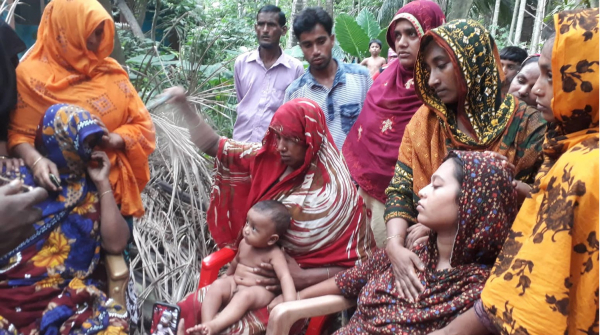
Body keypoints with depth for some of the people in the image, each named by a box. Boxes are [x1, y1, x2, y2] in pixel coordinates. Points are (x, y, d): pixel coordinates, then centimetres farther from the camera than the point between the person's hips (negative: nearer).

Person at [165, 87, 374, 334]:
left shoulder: (336, 191, -17)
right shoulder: (267, 159, -3)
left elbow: (359, 262, -14)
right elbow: (212, 145, 3)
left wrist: (304, 278, -23)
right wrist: (183, 104, -6)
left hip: (302, 289, -5)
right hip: (256, 274, 5)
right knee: (192, 309, -7)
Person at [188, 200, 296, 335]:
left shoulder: (274, 254, -14)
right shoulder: (244, 243, 5)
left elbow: (285, 277, -27)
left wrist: (290, 304, -41)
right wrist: (227, 277, 40)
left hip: (259, 291, -6)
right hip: (234, 283, 6)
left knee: (244, 295, -38)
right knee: (218, 285, -24)